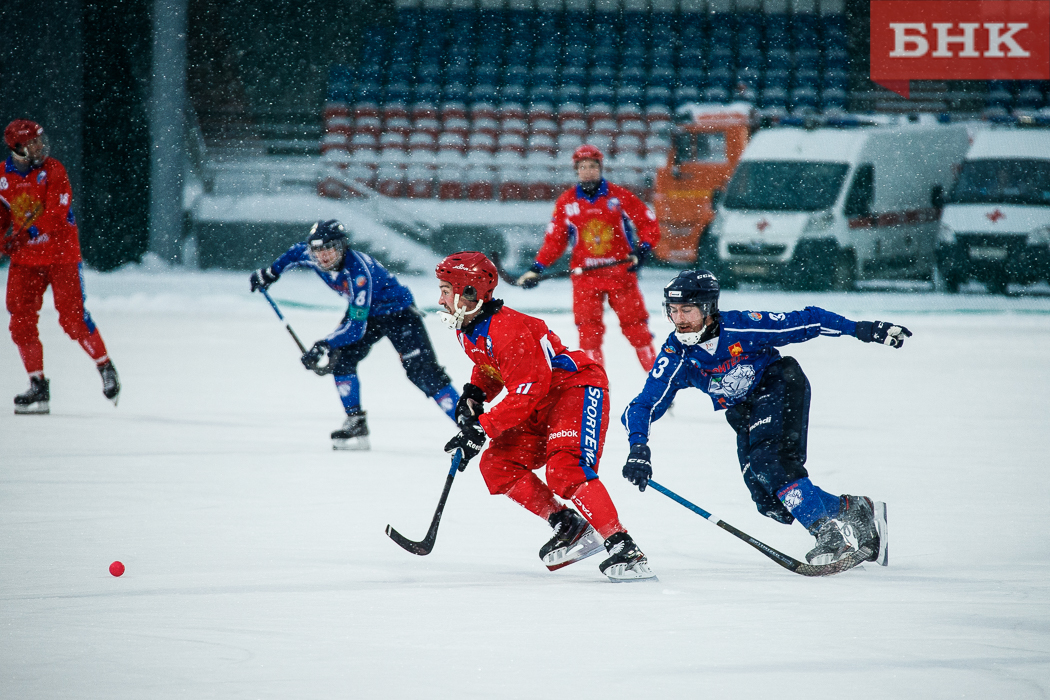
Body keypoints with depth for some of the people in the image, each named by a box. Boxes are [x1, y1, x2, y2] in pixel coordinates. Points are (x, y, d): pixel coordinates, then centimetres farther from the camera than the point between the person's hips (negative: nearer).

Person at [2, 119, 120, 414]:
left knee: (73, 318, -8)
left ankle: (105, 366, 14)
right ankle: (38, 387, 5)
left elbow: (57, 213, -19)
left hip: (61, 254, -4)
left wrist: (29, 232, -31)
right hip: (24, 258, 4)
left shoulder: (53, 171, -9)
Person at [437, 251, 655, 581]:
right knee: (497, 465, 0)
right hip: (542, 405, 10)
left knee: (566, 471, -28)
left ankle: (624, 550, -29)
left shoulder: (510, 329, -27)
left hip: (577, 388, -10)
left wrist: (482, 428, -27)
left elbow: (526, 393, -28)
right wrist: (474, 395, 2)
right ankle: (569, 528, 4)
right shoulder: (467, 330, 4)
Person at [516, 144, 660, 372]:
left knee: (635, 324, 1)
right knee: (588, 328, -7)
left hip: (621, 272, -1)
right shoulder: (566, 202, 4)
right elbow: (554, 240, 9)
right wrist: (536, 269, 3)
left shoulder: (619, 196, -1)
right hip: (585, 275, 1)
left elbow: (648, 224, 3)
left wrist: (642, 250, -12)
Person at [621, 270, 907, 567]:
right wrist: (638, 448, -35)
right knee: (769, 501, -8)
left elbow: (805, 322, -17)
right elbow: (643, 406, -17)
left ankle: (832, 534, -29)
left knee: (768, 460, -30)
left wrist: (860, 329, -19)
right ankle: (858, 512, 6)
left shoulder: (741, 326, -26)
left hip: (781, 388, -5)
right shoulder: (676, 356, -17)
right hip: (745, 413, 5)